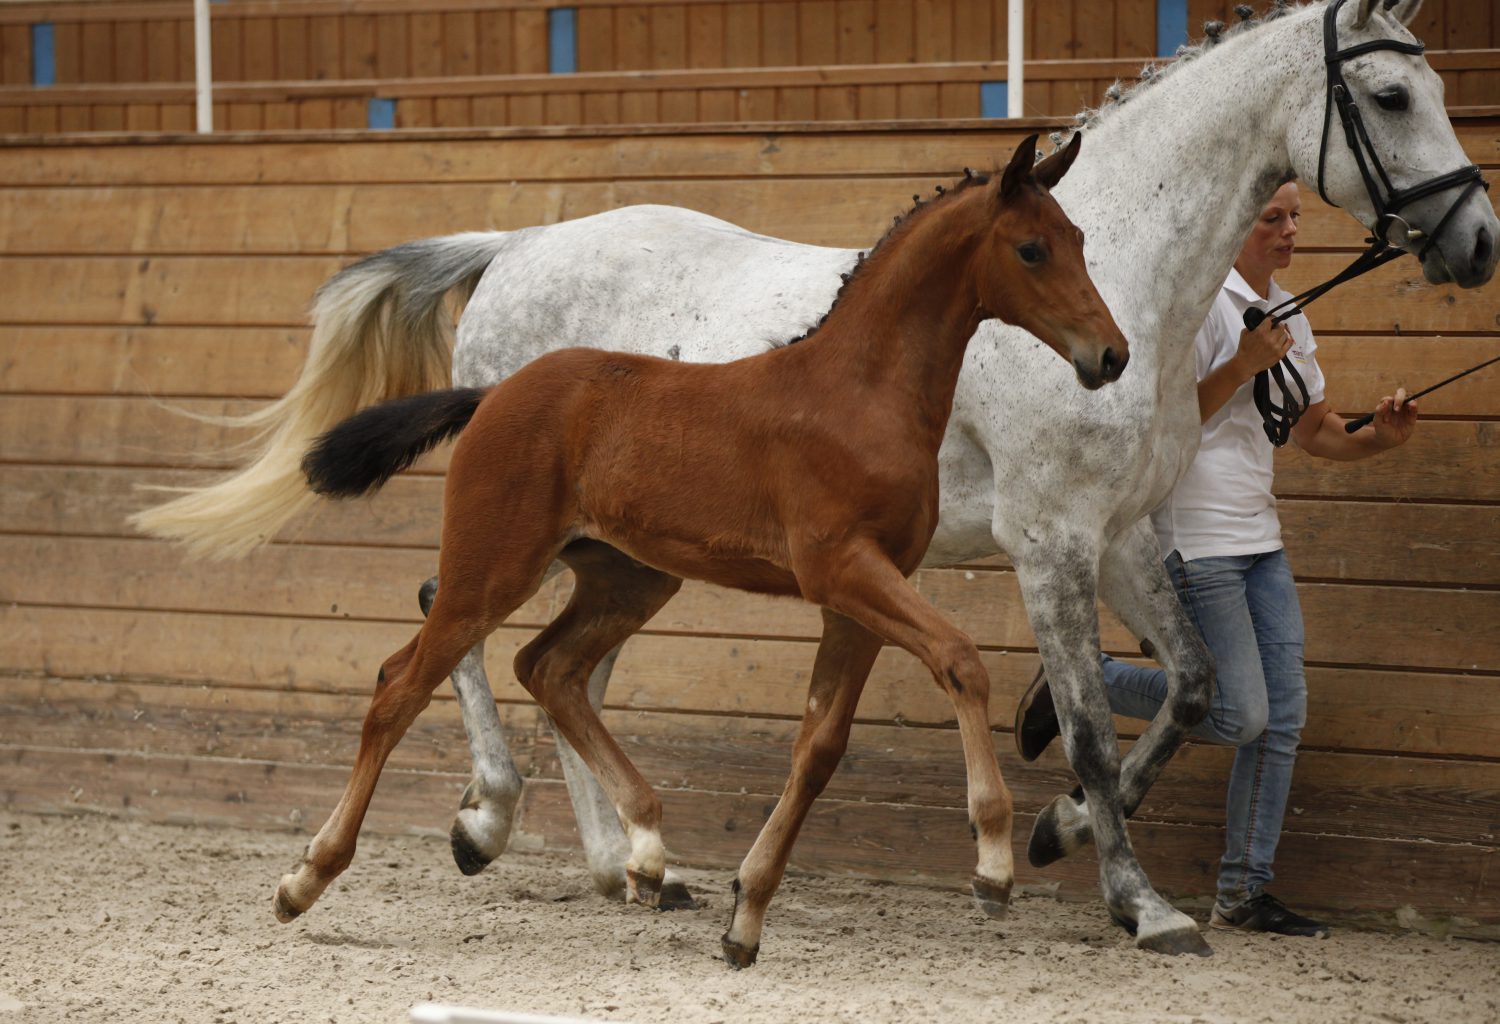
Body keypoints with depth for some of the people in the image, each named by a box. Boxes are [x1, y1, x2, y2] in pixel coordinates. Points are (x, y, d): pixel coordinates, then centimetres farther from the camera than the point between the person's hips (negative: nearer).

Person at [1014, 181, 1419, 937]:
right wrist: (1243, 365, -23)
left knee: (1283, 713, 4)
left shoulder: (1288, 316, 15)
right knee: (1238, 715, -12)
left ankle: (1243, 893, 9)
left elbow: (1313, 430, 20)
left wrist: (1378, 438, 1)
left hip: (1260, 537, 9)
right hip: (1196, 537, -9)